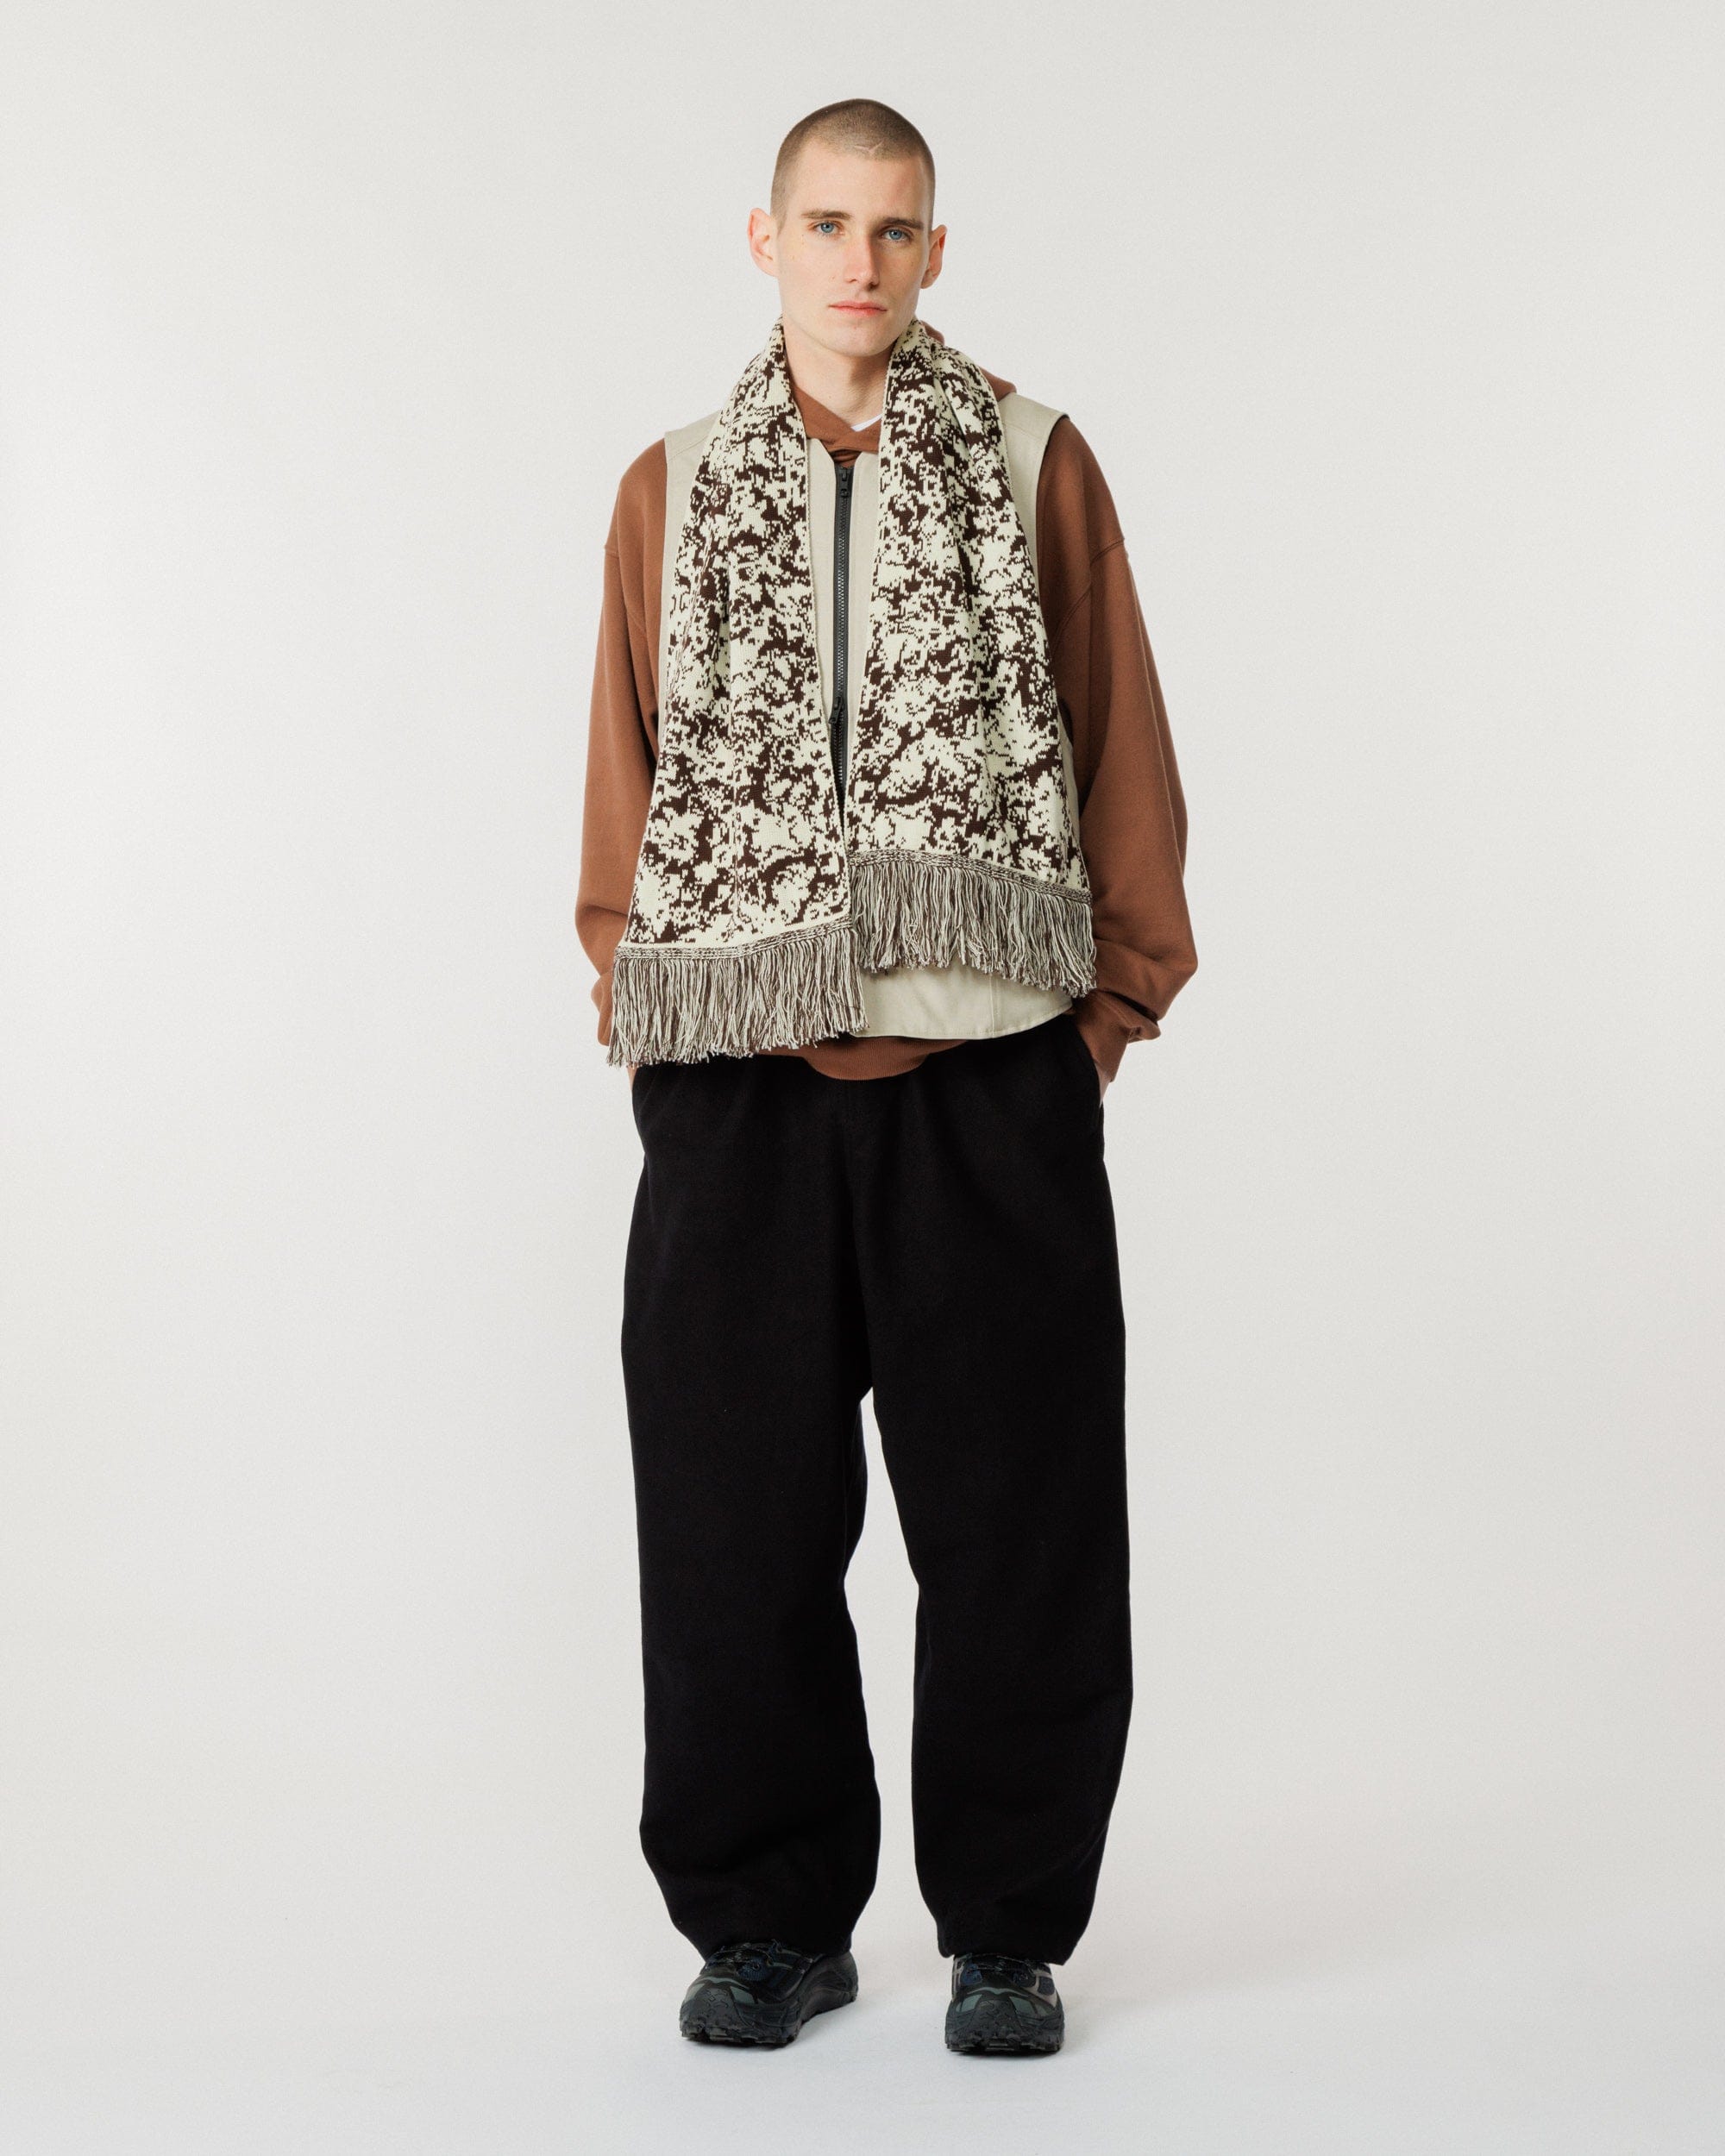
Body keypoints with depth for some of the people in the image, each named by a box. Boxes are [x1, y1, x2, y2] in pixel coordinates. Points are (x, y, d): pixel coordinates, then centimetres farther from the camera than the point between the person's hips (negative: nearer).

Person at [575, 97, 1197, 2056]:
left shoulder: (1035, 464, 6)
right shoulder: (673, 488, 11)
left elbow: (1121, 741, 6)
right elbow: (629, 770, 14)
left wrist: (1115, 991, 0)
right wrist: (634, 985, 6)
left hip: (996, 1082, -1)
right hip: (738, 1086, 2)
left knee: (1019, 1524, 4)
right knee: (738, 1522, 6)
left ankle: (1008, 1928, 19)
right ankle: (769, 1921, 21)